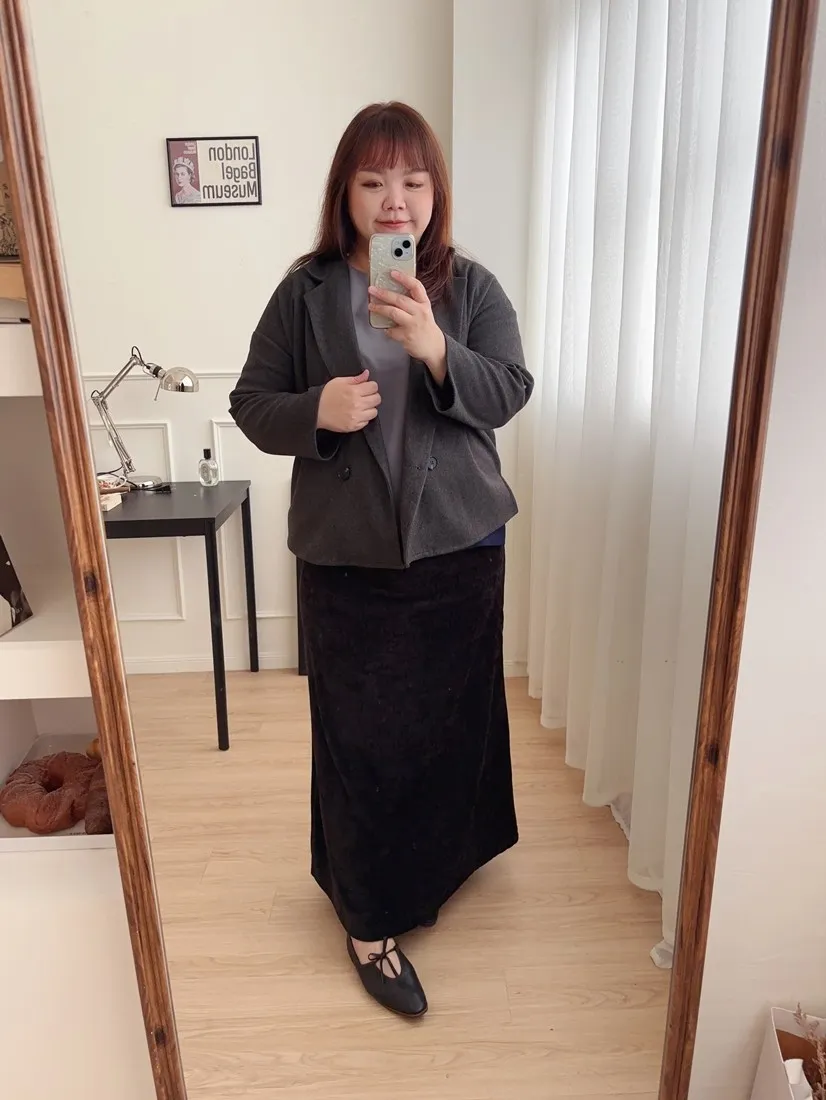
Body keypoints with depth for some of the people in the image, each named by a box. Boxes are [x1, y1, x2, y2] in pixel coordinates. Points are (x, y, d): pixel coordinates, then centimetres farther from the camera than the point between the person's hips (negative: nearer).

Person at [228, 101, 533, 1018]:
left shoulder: (471, 287, 2)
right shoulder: (306, 292, -2)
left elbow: (509, 395, -7)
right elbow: (251, 405, 0)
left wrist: (435, 348, -25)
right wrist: (316, 411, -20)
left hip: (460, 543, 2)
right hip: (346, 552, -1)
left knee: (450, 714, 16)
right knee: (360, 734, 4)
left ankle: (443, 857, 46)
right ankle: (370, 918, 24)